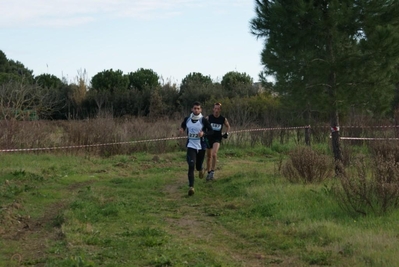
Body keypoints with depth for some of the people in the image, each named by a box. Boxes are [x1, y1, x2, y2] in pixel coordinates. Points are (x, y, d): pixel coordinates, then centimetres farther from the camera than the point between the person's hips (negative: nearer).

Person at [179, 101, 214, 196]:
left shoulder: (204, 120, -9)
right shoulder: (187, 119, -2)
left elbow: (211, 131, -3)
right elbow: (182, 126, 17)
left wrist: (204, 133, -23)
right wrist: (181, 129, -7)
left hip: (201, 146, 0)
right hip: (191, 146, 0)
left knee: (198, 166, 11)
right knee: (191, 166, -15)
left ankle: (201, 169, 51)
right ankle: (191, 187, -16)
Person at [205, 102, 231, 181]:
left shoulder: (223, 119, -4)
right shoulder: (208, 118, -6)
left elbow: (228, 126, 15)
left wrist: (227, 133, 0)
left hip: (217, 139, -2)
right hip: (209, 138, 2)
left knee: (214, 154, -25)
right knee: (208, 156, 10)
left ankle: (212, 171, -14)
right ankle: (208, 173, 27)